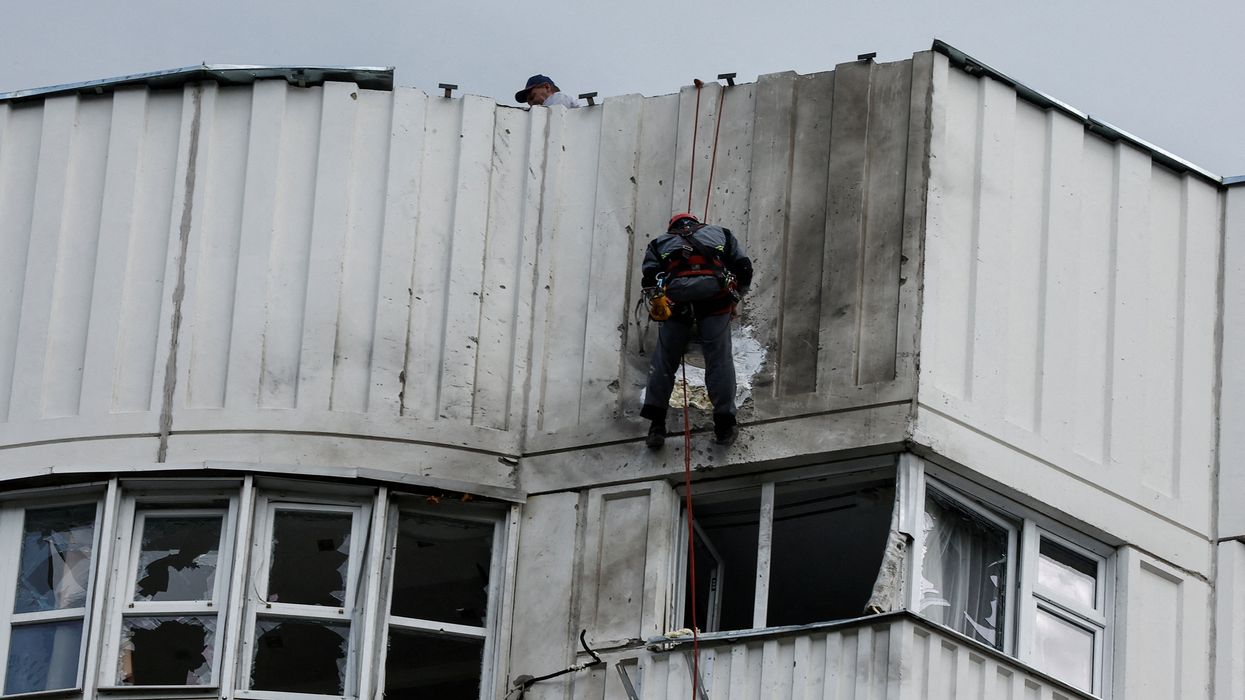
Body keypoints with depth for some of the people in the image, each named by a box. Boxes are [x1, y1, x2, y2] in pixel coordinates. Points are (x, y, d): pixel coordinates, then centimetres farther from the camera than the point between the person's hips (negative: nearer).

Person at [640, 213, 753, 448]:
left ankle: (656, 426, 5)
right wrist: (734, 301, 30)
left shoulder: (660, 243, 28)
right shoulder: (720, 234, 30)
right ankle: (724, 426, 2)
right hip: (716, 293, 0)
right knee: (719, 360, 5)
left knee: (664, 361, 10)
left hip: (676, 296, 0)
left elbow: (649, 280, 11)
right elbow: (744, 268, 20)